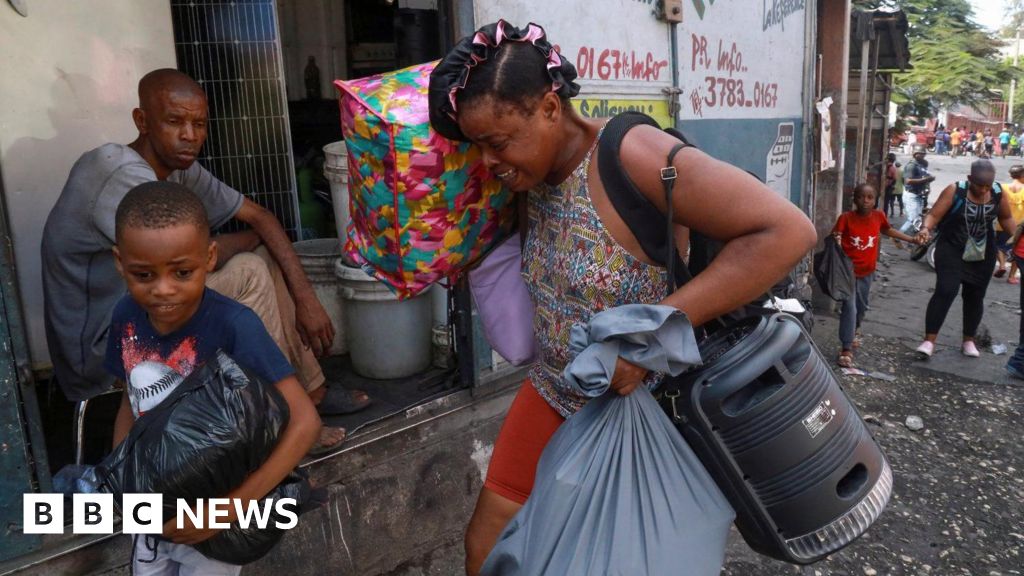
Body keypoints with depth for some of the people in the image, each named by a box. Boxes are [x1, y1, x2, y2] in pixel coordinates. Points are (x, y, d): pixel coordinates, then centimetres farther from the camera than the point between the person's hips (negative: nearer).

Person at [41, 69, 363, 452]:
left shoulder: (179, 167, 0)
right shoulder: (122, 174, -26)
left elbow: (259, 216, 2)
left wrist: (306, 299, -7)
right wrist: (247, 239, -7)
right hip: (99, 348, -9)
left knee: (268, 257, 3)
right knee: (249, 273, -18)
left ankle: (309, 390, 8)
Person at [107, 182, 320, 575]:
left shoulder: (233, 325, -30)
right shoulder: (126, 316, -12)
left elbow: (305, 422, -32)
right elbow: (131, 400, 4)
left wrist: (231, 507, -35)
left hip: (213, 502, -5)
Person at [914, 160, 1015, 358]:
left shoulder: (998, 193, -4)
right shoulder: (955, 191, -15)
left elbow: (1006, 219, 11)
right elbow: (934, 215, -17)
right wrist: (926, 229, -37)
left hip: (982, 254, 4)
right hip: (952, 251, -4)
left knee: (975, 296, 12)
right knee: (945, 291, -16)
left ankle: (969, 341, 28)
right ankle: (929, 341, -14)